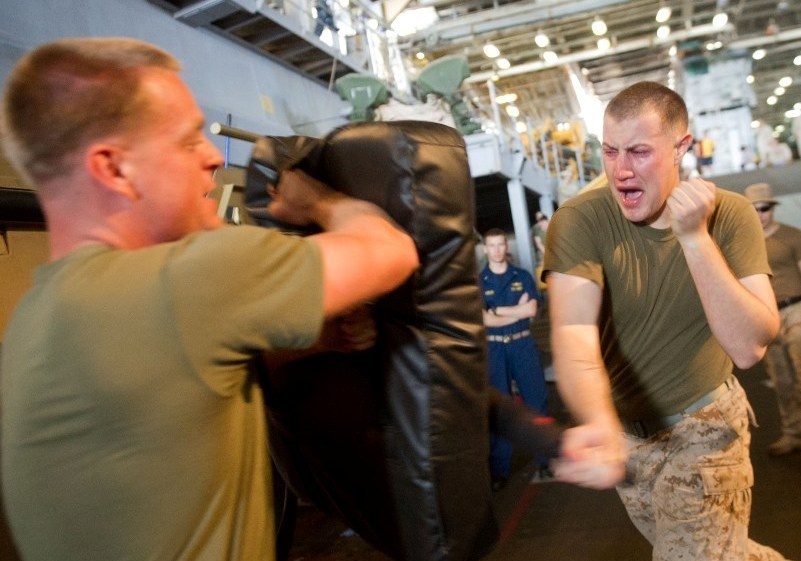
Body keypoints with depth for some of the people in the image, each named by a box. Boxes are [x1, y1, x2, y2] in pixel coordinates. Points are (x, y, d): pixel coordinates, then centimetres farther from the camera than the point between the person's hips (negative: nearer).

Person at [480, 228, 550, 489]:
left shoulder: (523, 276, 6)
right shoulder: (478, 282, 1)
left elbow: (532, 310, -7)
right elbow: (484, 320, -9)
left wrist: (497, 311, -9)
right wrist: (518, 311, -7)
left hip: (523, 344, 1)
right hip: (493, 348, -1)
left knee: (537, 401, 3)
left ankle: (544, 460, 17)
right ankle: (499, 470, 11)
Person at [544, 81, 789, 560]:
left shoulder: (730, 215, -17)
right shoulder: (579, 221, -22)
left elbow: (749, 347, -27)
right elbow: (574, 333, -36)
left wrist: (694, 237, -34)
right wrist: (600, 423, -55)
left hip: (705, 421, -1)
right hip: (626, 428, 2)